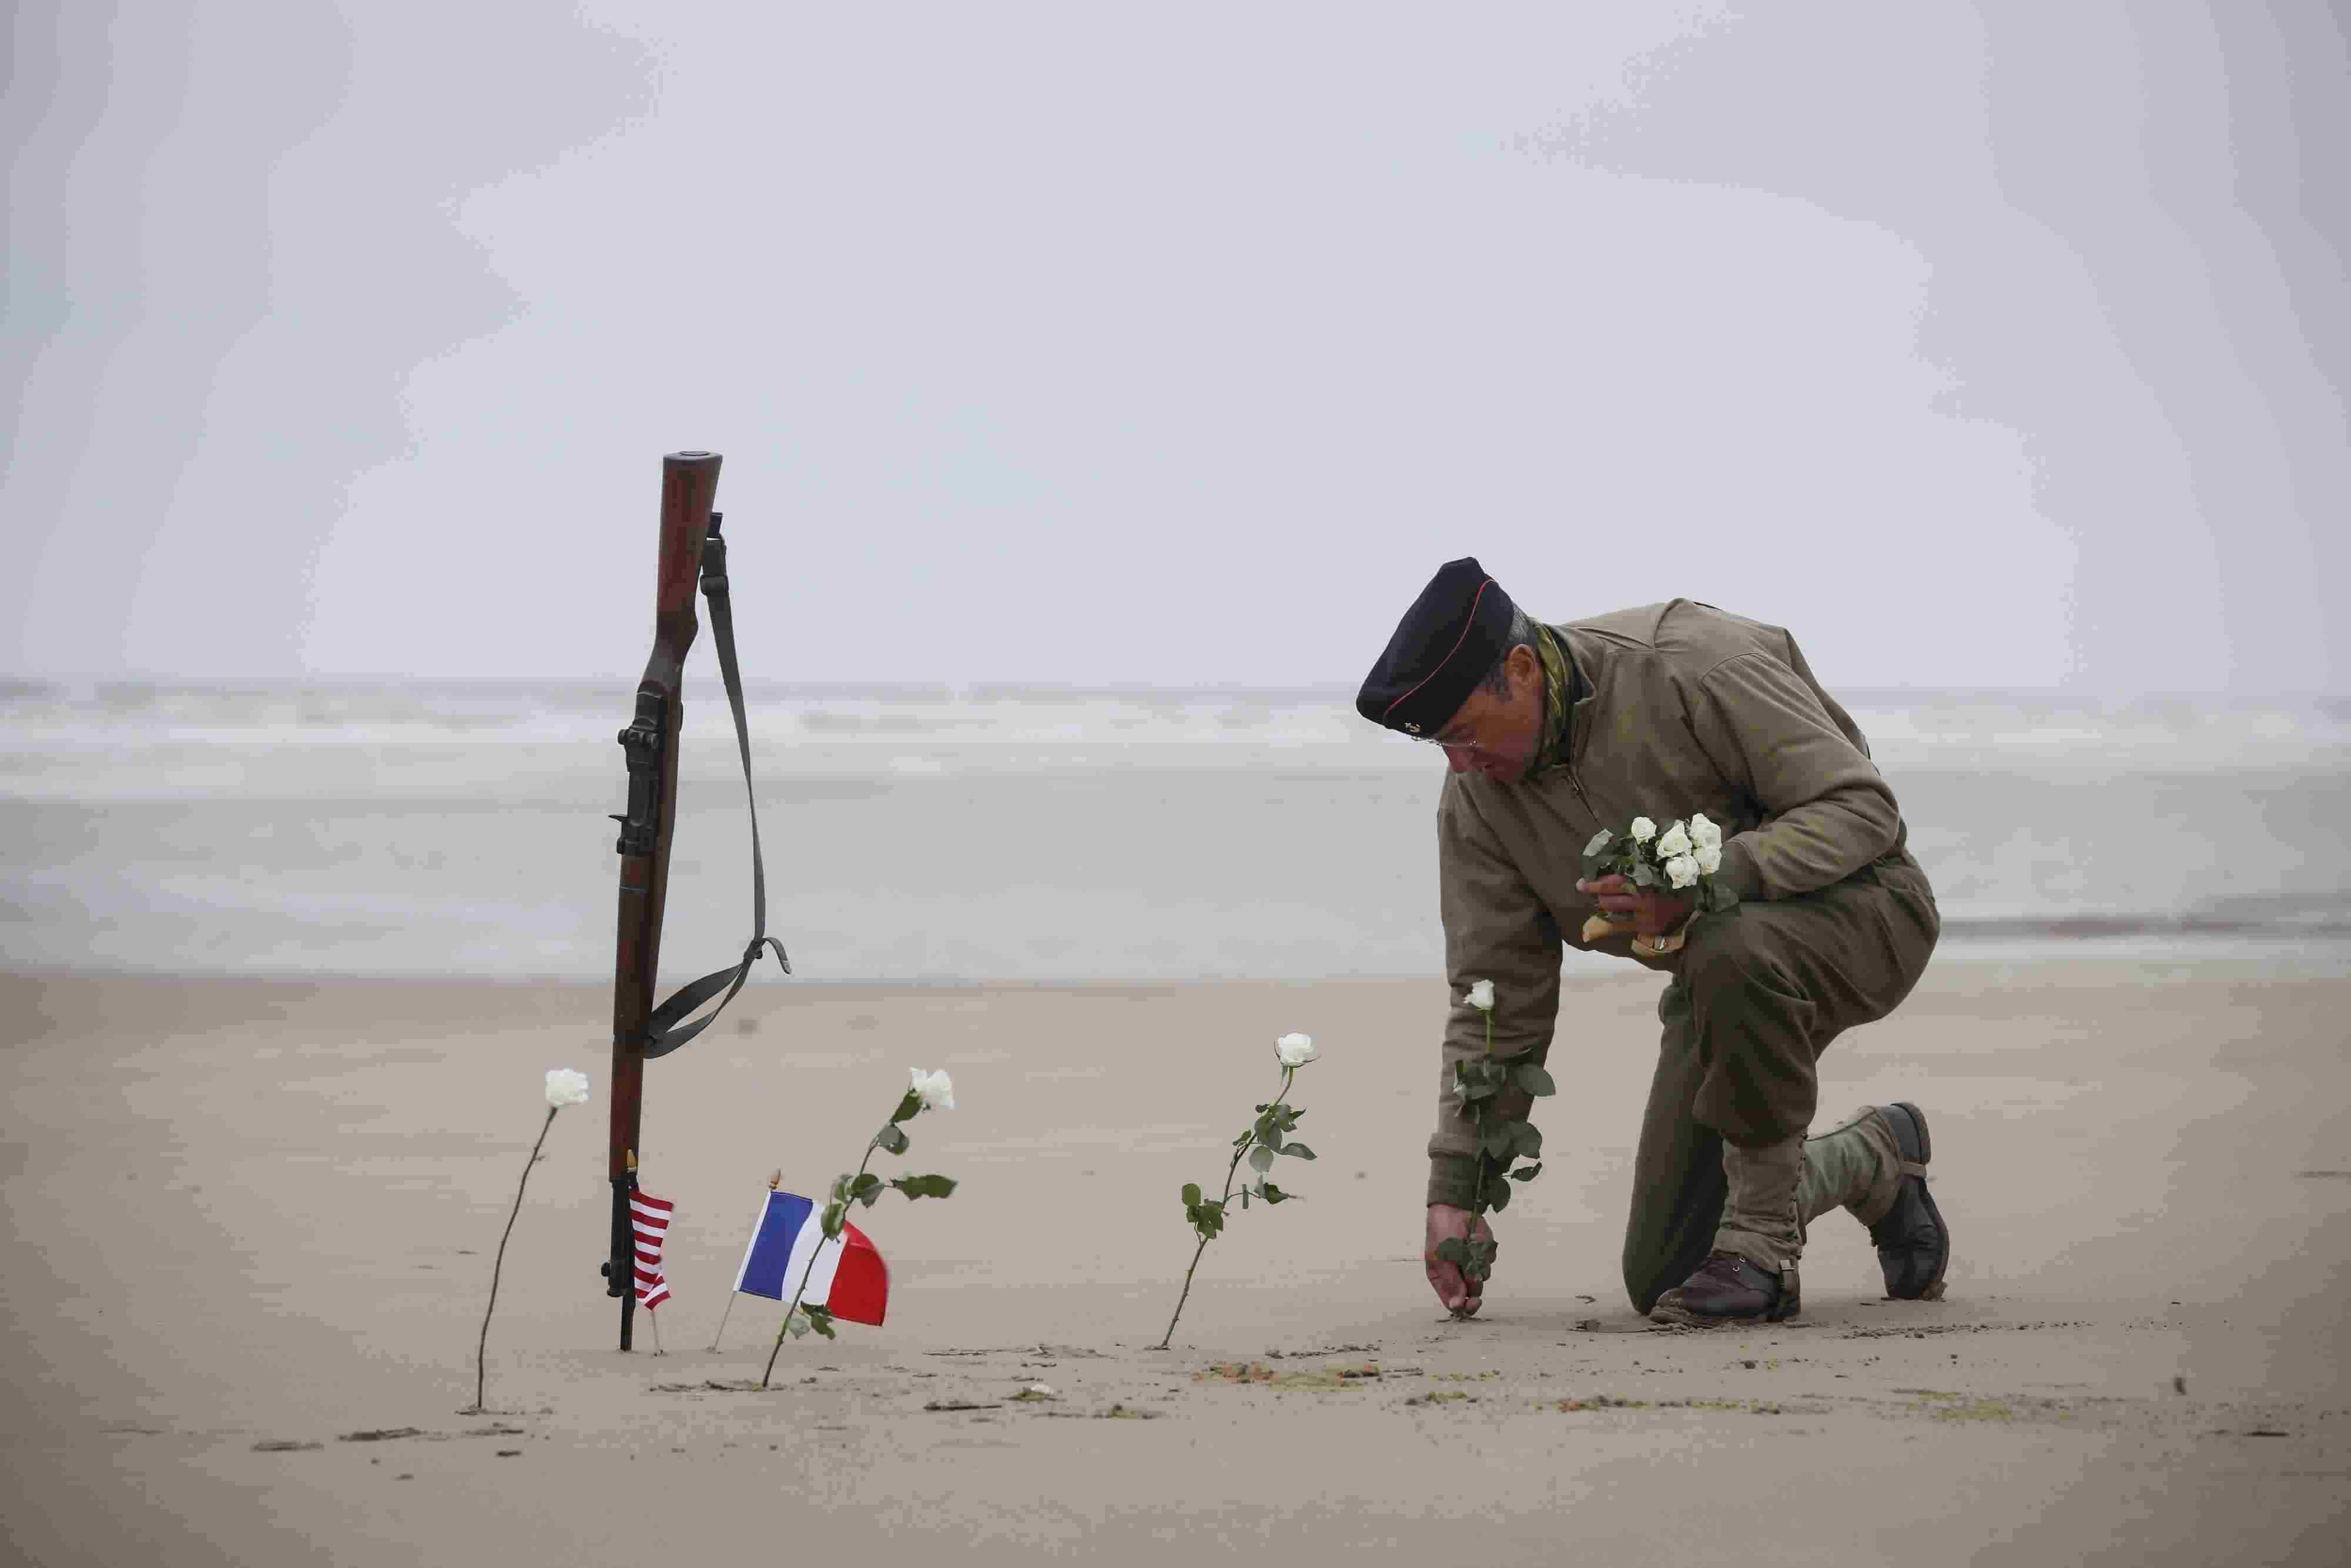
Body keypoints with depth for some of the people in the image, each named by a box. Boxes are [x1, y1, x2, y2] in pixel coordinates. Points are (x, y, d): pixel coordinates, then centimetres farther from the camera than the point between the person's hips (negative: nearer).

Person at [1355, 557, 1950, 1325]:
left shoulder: (1693, 665, -25)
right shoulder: (1477, 800, -7)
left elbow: (1859, 808, -25)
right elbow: (1497, 1000, -2)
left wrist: (1706, 885, -40)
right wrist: (1453, 1190, -9)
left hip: (1857, 906, -6)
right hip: (1722, 963, 7)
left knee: (1732, 952, -43)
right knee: (1659, 1281, 0)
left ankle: (1760, 1246, -25)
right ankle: (1878, 1160, 26)